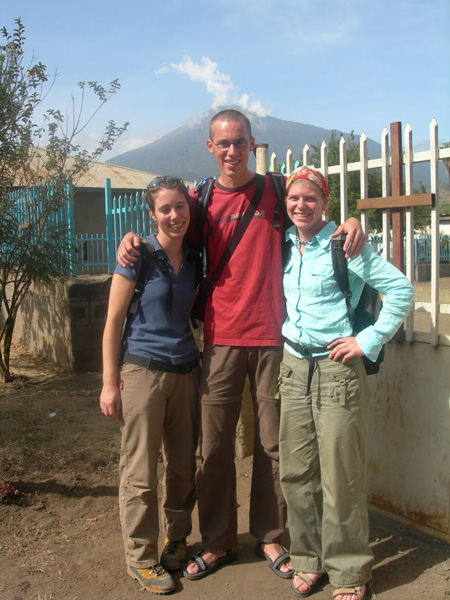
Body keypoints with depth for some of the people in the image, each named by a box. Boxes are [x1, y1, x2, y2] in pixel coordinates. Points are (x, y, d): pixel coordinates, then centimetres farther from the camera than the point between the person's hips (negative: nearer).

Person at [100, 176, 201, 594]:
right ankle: (141, 557, 18)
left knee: (184, 464, 13)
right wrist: (109, 383, -9)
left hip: (186, 370, 5)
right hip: (144, 370, -5)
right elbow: (113, 321, -6)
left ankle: (177, 541, 32)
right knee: (140, 470, 2)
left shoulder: (193, 258, 7)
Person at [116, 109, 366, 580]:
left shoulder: (277, 192, 5)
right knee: (214, 445, 5)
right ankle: (217, 542, 23)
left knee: (272, 444, 7)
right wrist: (131, 239, 0)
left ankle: (269, 536, 25)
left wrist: (351, 224, -9)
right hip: (221, 341, 1)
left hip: (272, 338, -1)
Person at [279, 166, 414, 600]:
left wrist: (369, 340, -12)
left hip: (337, 369, -6)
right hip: (294, 366, 6)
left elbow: (401, 288, -11)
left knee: (340, 477, 1)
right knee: (296, 471, 10)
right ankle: (309, 560, 27)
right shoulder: (284, 245, 8)